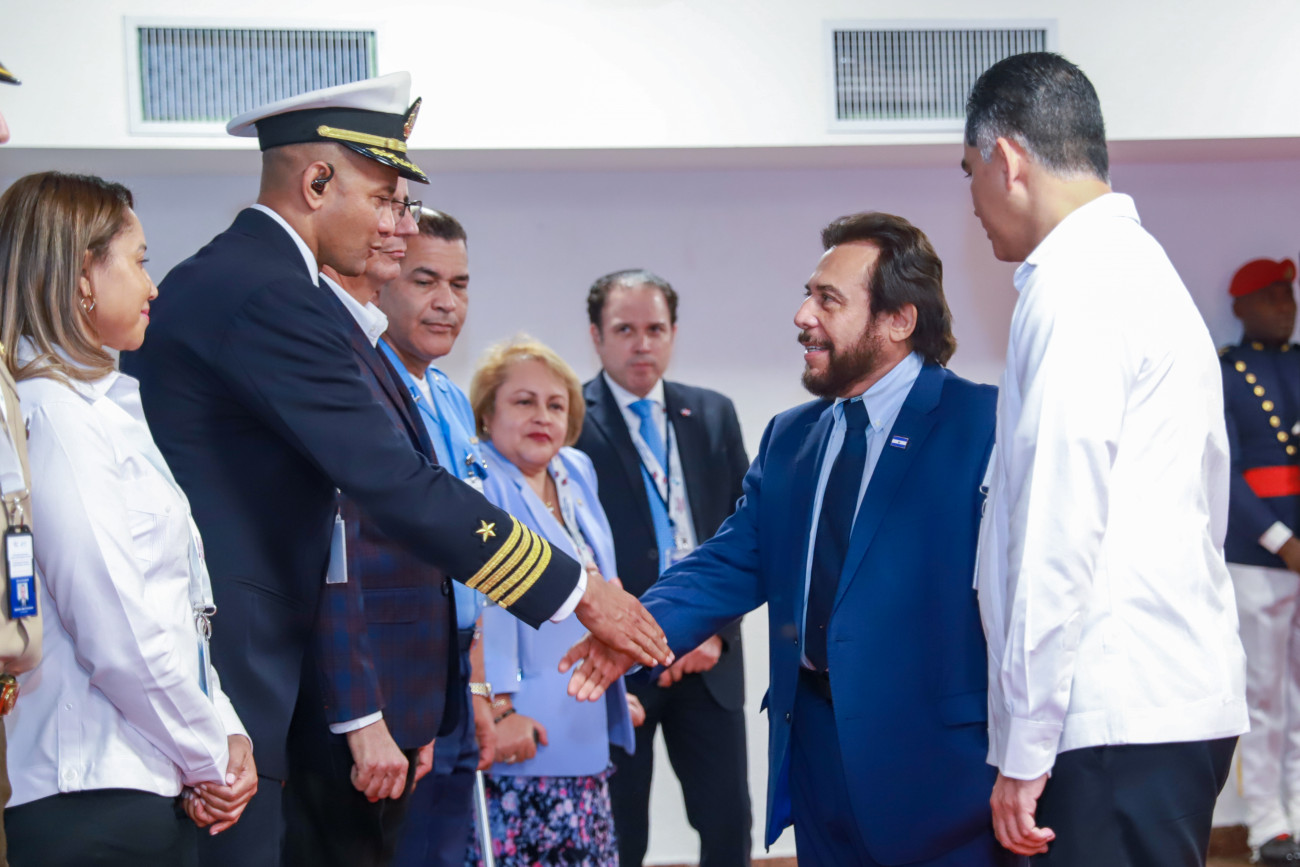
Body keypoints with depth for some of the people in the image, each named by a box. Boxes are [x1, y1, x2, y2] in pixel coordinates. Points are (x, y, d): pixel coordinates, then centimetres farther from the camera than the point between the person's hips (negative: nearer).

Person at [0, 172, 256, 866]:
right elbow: (121, 634, -19)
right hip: (92, 806, -9)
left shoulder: (104, 408, 14)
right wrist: (209, 759, -8)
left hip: (150, 788, 9)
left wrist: (226, 731, 4)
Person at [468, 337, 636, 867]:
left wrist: (616, 688, 23)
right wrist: (497, 710, -26)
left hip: (584, 732, 8)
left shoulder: (575, 474, 14)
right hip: (520, 736, -8)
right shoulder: (478, 484, -13)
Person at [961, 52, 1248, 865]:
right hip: (1185, 701, 9)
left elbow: (1061, 530, -16)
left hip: (1115, 722, -9)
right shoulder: (1147, 266, 19)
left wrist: (1024, 748, -13)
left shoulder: (1075, 286, -11)